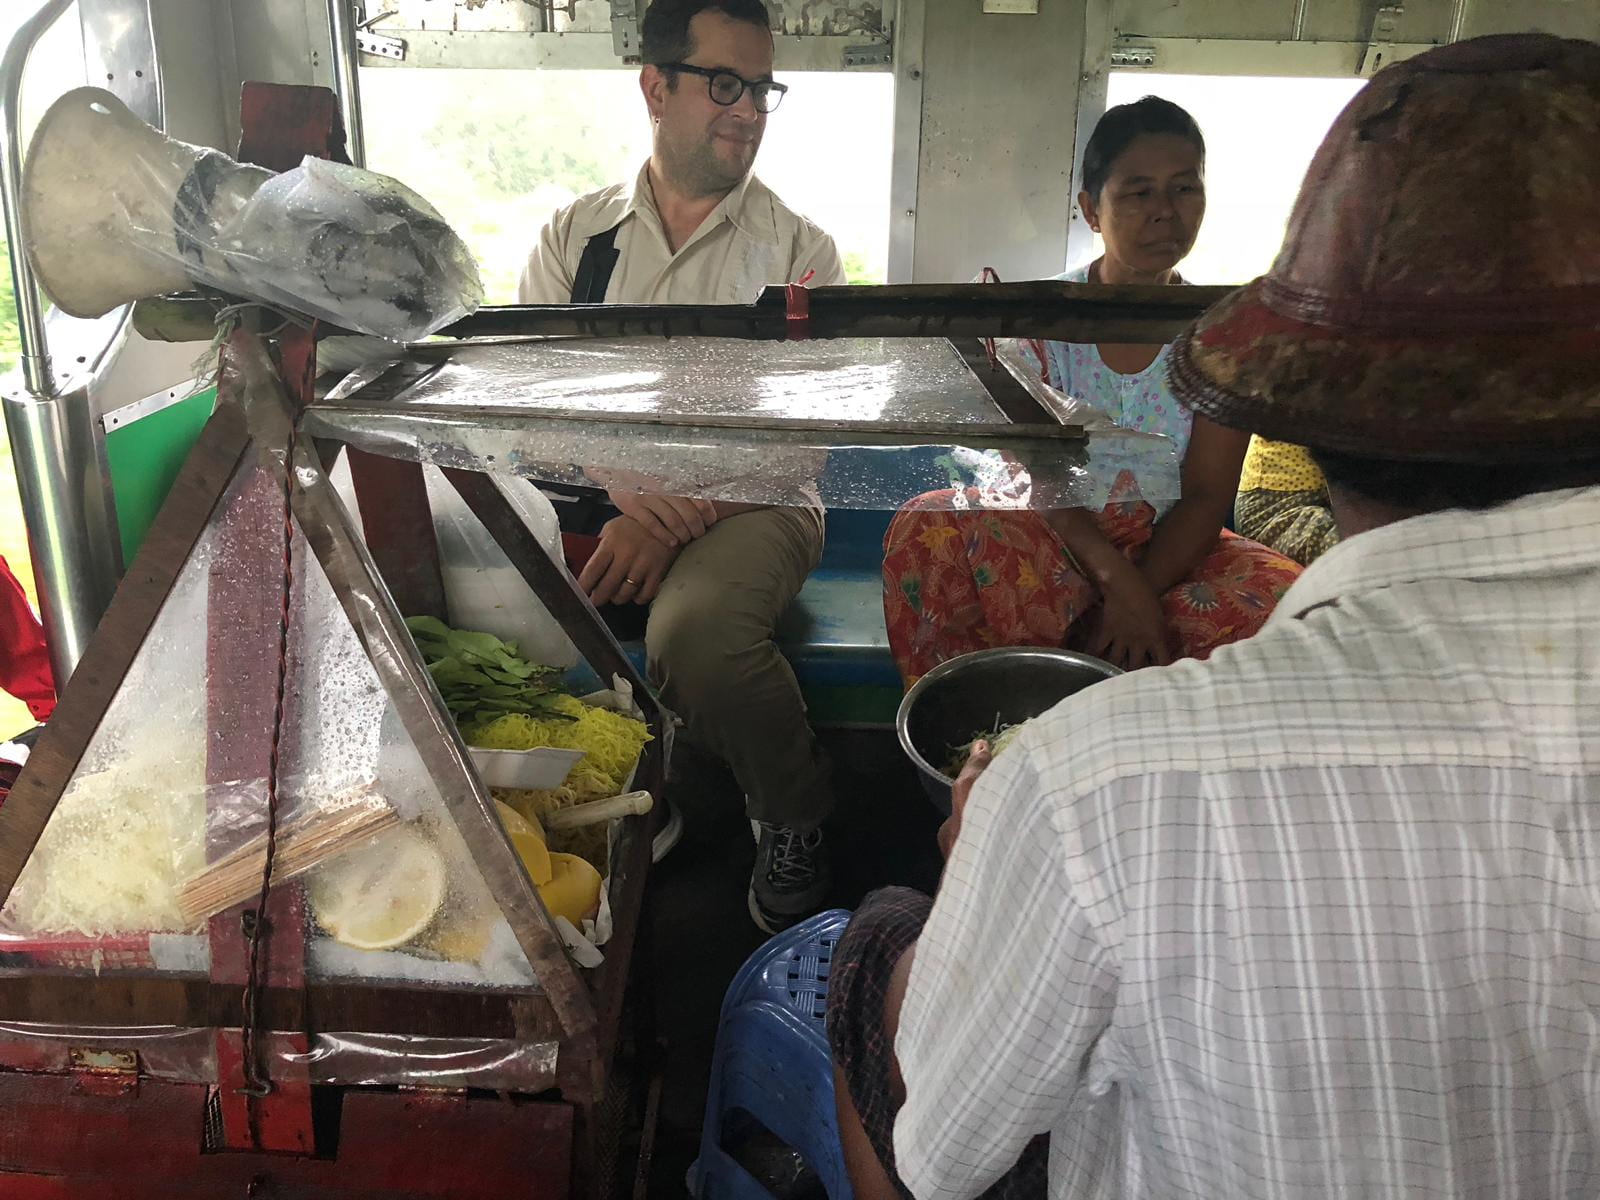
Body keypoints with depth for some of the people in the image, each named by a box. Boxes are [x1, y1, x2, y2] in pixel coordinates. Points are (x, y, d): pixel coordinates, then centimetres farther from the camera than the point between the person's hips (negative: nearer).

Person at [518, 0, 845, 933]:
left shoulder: (799, 249, 8)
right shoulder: (576, 236, 13)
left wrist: (677, 521, -19)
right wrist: (629, 492, -16)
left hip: (750, 501, -2)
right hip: (595, 499, 3)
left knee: (694, 630, -34)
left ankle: (795, 819, -3)